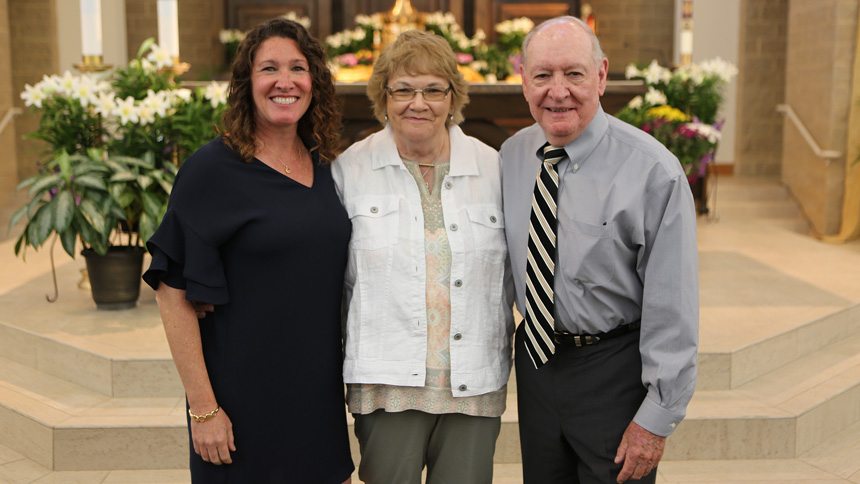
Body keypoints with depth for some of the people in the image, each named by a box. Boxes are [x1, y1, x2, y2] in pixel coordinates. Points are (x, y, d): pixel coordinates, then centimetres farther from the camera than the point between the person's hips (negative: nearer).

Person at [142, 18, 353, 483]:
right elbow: (173, 291, -14)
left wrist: (352, 375, 13)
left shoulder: (324, 166, 6)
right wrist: (202, 407, -16)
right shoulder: (212, 168, -12)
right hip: (244, 401, -5)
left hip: (319, 394, 6)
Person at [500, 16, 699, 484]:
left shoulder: (653, 171, -17)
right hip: (535, 356, 5)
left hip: (615, 372, -5)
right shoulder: (511, 155, 0)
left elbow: (672, 307, -16)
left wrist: (656, 420, -16)